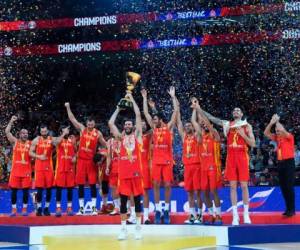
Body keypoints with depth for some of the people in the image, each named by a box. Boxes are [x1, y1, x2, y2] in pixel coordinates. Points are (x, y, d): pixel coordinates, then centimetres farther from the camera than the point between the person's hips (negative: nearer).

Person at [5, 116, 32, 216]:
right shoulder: (15, 142, 3)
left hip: (26, 170, 0)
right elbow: (7, 132, -7)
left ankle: (24, 209, 12)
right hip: (15, 170, 0)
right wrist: (11, 121, -12)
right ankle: (14, 210, 10)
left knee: (25, 190, 2)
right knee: (14, 190, 2)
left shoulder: (30, 143, 5)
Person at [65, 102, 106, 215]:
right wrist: (68, 108, -4)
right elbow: (72, 119, 1)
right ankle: (81, 208, 9)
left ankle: (94, 207, 4)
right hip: (81, 159, 1)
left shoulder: (98, 133, 1)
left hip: (92, 160, -1)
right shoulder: (82, 129, 3)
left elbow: (105, 144, 10)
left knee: (93, 184, -2)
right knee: (80, 184, 2)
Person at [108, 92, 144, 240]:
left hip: (136, 171, -2)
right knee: (123, 200, 3)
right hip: (123, 172, 2)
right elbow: (110, 123, 7)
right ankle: (123, 229, 9)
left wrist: (132, 99, 9)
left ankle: (138, 227, 14)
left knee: (137, 199, 5)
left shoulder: (137, 135, 8)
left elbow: (138, 115, 4)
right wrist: (118, 108, 15)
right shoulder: (121, 137, 13)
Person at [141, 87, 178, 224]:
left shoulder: (169, 127, 3)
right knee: (156, 184, 1)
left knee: (167, 184, 0)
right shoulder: (154, 128, 12)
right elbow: (146, 113, 12)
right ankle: (157, 210, 6)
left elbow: (175, 111, -4)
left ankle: (166, 211, 8)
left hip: (167, 160, -3)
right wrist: (145, 98, 9)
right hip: (156, 160, 3)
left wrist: (173, 96, -6)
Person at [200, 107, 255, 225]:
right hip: (231, 157, 2)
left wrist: (243, 135, -13)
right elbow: (211, 118, 8)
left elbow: (253, 144, 1)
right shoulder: (227, 124, 11)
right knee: (233, 186, 0)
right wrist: (199, 109, 1)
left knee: (244, 185, -2)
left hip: (242, 157, -2)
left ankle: (246, 214, 7)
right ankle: (235, 215, 4)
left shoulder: (247, 126, 5)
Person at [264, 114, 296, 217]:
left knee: (289, 186, -9)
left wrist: (277, 121, -13)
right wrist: (271, 122, -4)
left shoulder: (289, 137, -6)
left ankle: (292, 209, -4)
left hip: (289, 162, -7)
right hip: (280, 163, 7)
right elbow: (266, 133, 6)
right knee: (283, 187, 7)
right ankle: (288, 208, 15)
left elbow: (283, 131, -25)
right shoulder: (277, 138, 11)